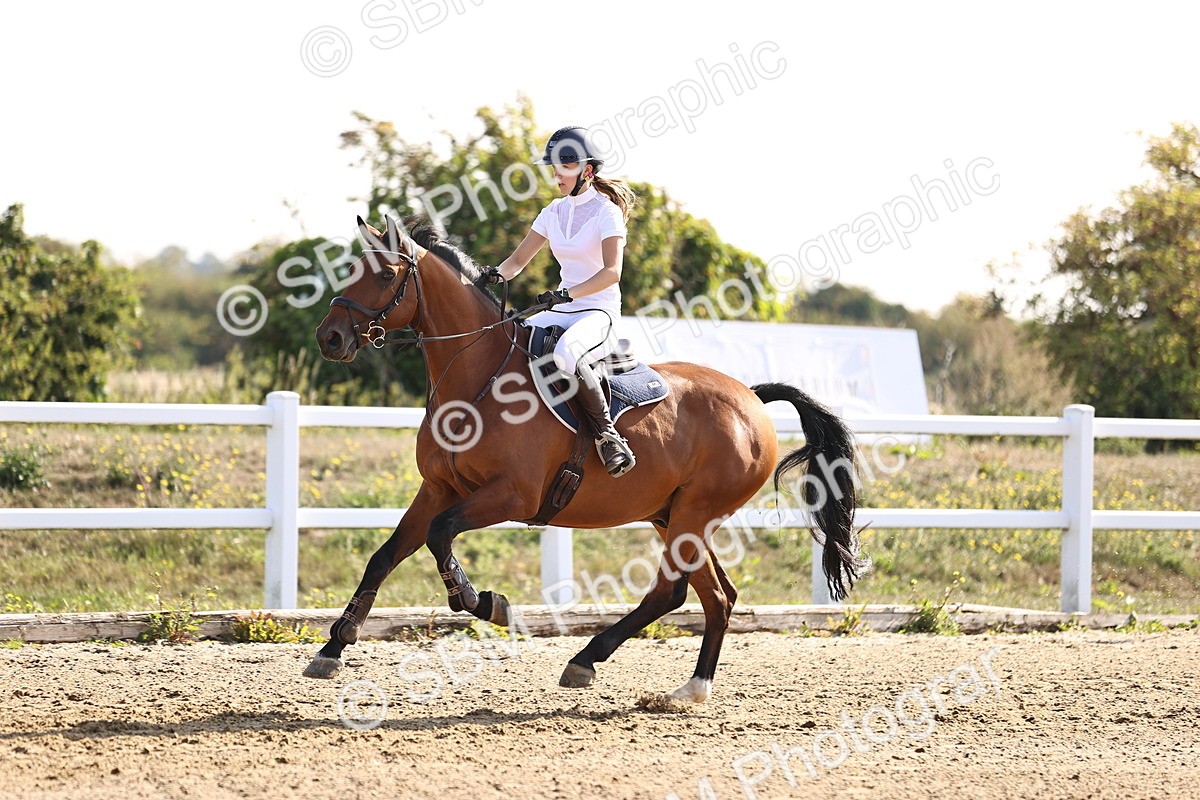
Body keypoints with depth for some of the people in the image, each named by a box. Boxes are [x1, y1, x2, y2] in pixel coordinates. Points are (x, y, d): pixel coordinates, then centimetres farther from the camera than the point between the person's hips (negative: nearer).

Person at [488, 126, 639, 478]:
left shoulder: (606, 211, -8)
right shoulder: (554, 212, 13)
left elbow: (612, 272, -20)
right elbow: (519, 259, 13)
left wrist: (569, 294, -34)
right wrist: (497, 274, -10)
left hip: (599, 313, -7)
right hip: (562, 312, 7)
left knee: (565, 353, -40)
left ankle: (608, 436, -30)